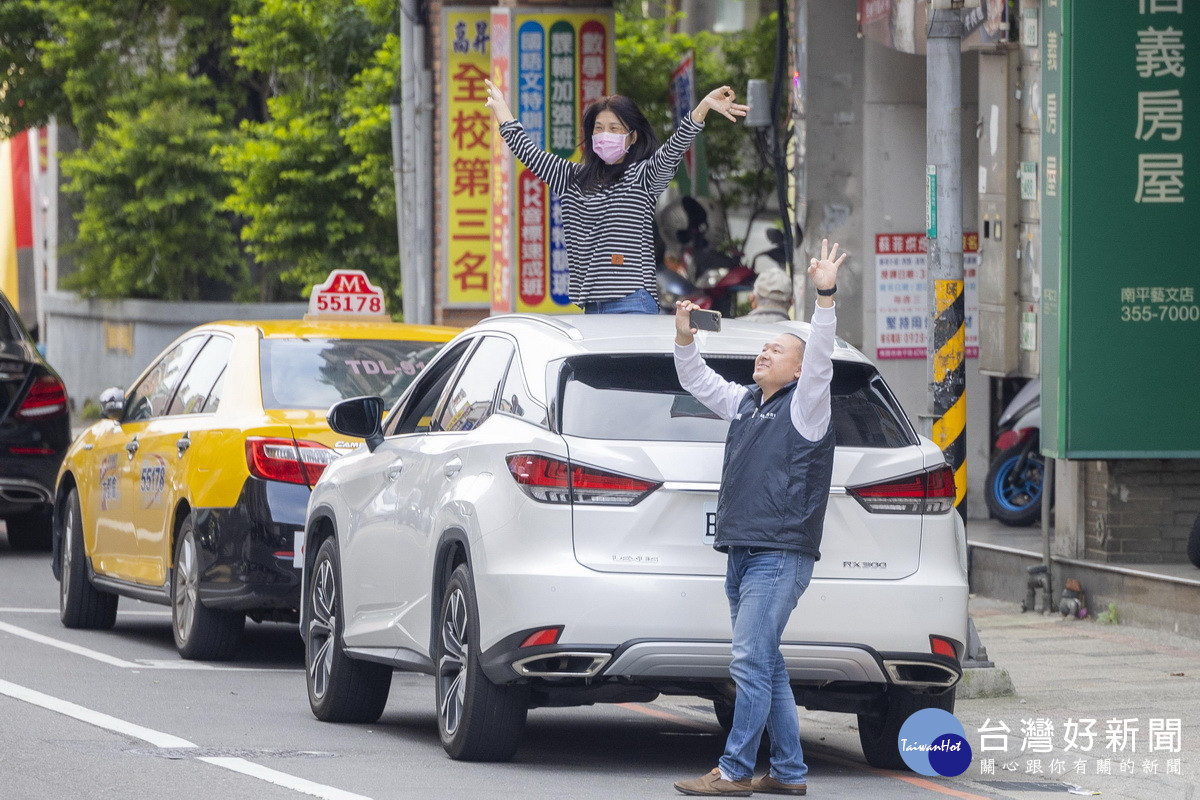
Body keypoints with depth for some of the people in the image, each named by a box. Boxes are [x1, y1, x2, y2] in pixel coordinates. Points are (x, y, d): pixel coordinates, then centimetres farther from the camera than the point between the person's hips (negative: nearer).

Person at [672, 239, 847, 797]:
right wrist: (685, 336, 10)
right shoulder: (744, 403, 19)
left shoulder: (804, 406, -3)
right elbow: (697, 381, 26)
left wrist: (825, 299, -27)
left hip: (780, 556, -9)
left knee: (751, 662, -12)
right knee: (766, 667, 9)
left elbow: (819, 360, -17)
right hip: (741, 555, 9)